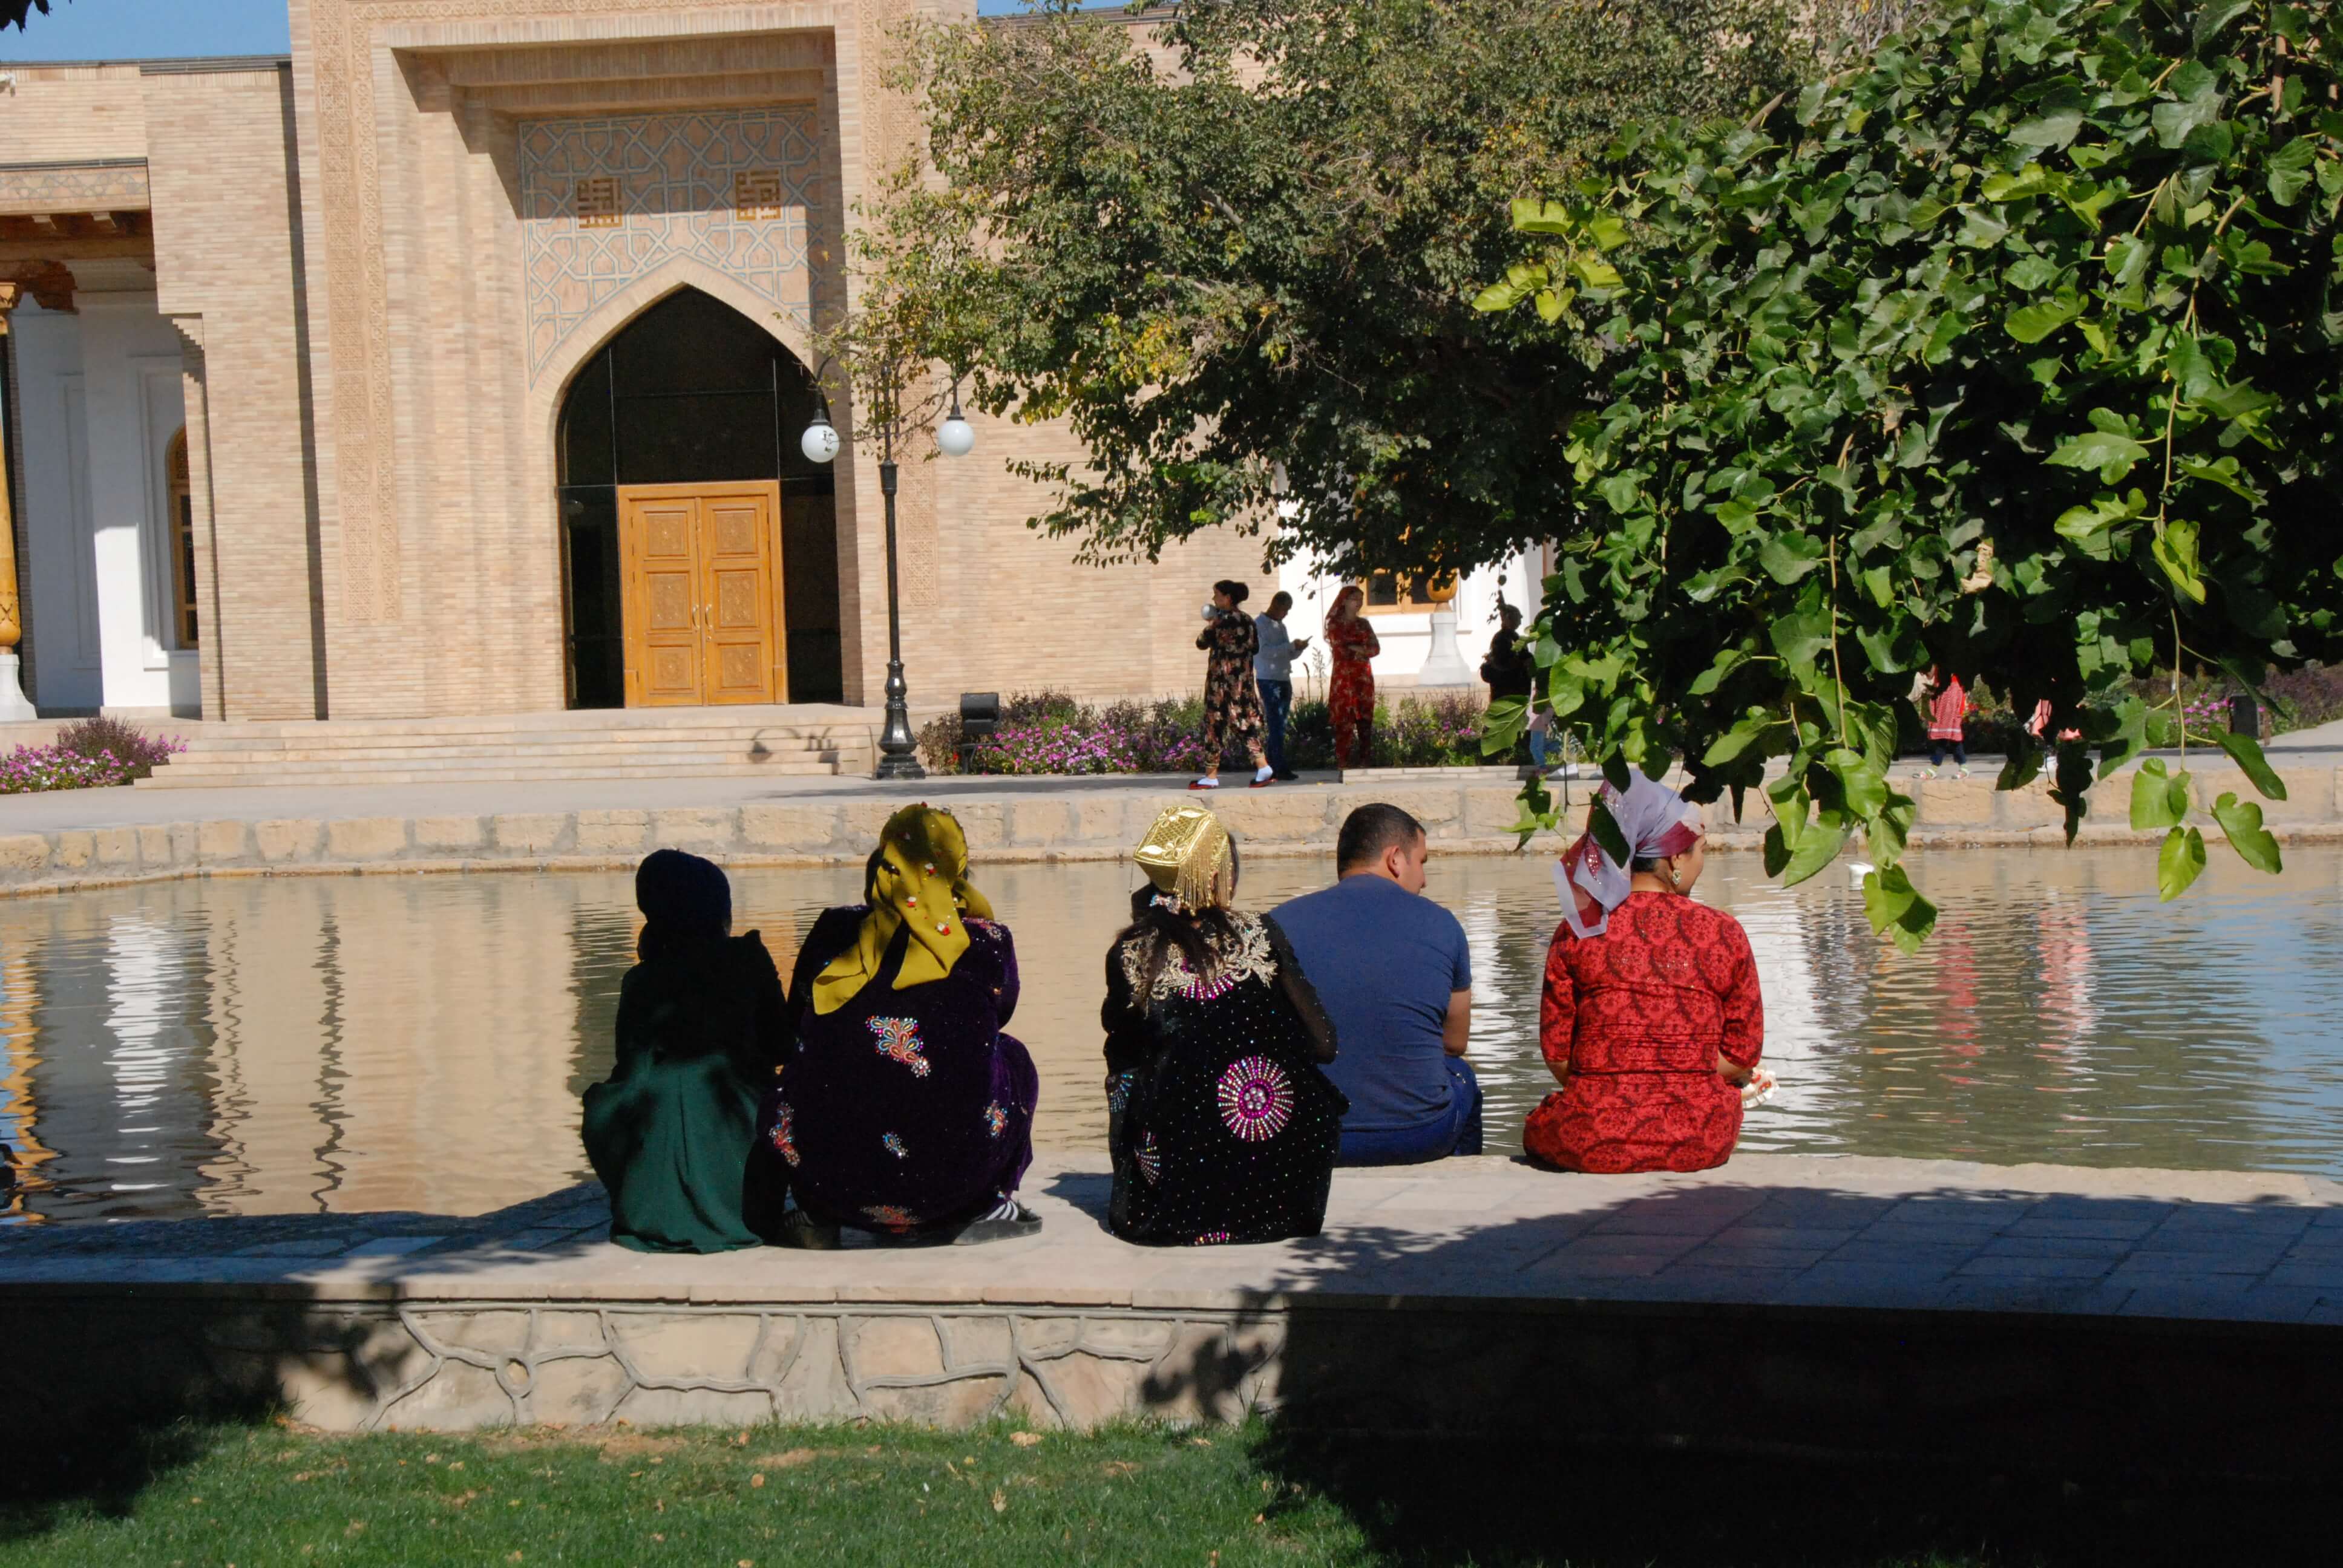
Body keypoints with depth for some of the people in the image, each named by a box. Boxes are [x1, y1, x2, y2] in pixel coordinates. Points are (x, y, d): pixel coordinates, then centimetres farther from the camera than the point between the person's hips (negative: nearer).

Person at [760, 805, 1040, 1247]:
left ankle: (817, 1216, 23)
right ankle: (989, 1207, 25)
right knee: (1011, 1057, 28)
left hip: (831, 1173, 1)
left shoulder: (834, 932, 3)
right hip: (954, 1173, -1)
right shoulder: (987, 942, 1)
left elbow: (796, 1018, 20)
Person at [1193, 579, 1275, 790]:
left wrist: (1210, 626, 7)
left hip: (1222, 679, -7)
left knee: (1216, 724, 0)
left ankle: (1211, 776, 3)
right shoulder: (1248, 620, 8)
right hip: (1244, 679, 7)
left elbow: (1201, 643, -8)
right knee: (1246, 722, 10)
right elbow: (1255, 648, 16)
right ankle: (1263, 767, -1)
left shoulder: (1223, 620, -14)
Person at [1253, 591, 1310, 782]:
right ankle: (1280, 768, -12)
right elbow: (1264, 652, -19)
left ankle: (1272, 768, 9)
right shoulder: (1259, 625, -7)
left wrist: (1298, 648, 3)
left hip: (1284, 680, 8)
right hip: (1269, 681, -8)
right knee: (1276, 726, -10)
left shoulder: (1281, 625, 19)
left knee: (1277, 726, 7)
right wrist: (1291, 646, -20)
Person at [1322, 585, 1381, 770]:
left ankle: (1363, 762, 3)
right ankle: (1343, 764, -8)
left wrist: (1353, 647, -9)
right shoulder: (1335, 623, 2)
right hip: (1344, 677, -5)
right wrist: (1362, 648, -3)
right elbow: (1340, 649, -10)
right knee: (1344, 722, -8)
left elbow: (1376, 648, 5)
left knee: (1365, 720, 0)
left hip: (1364, 677, 5)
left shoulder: (1363, 624, 16)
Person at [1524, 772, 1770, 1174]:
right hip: (1698, 1142, 1)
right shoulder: (1725, 933, 0)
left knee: (1537, 1129, 32)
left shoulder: (1578, 930, -1)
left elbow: (1556, 1052, 2)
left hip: (1591, 1142, -1)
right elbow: (1743, 1056, 3)